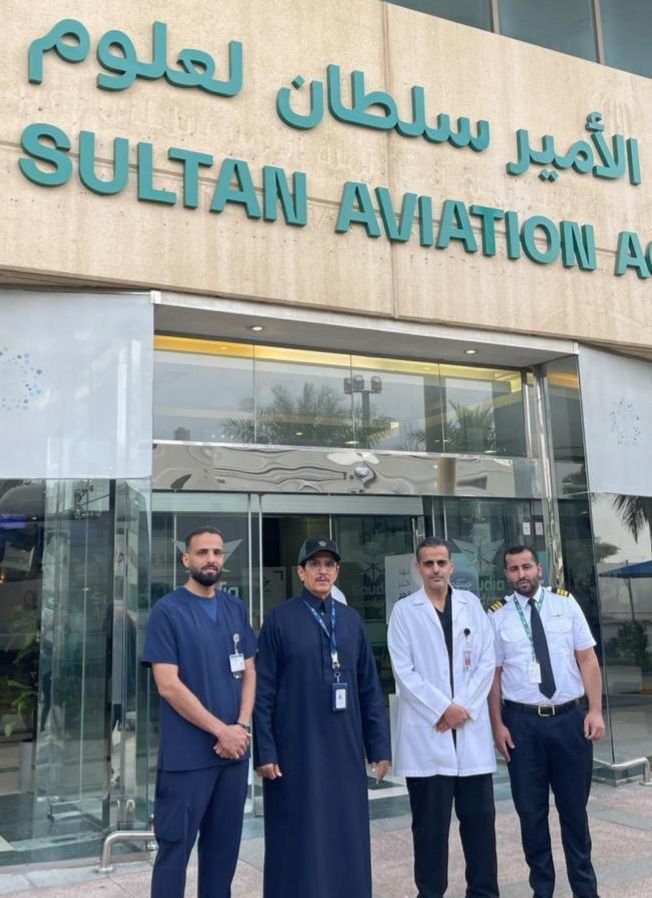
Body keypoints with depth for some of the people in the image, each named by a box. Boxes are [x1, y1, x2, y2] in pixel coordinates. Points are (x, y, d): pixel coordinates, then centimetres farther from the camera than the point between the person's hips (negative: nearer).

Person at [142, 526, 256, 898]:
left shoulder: (236, 609, 8)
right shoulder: (168, 610, -9)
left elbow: (248, 672, 10)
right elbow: (169, 686, -14)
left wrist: (242, 727, -6)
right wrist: (221, 730, -13)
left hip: (234, 750, 5)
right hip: (187, 754, -5)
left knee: (224, 845, 14)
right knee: (175, 848, 5)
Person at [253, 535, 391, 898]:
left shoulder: (351, 619, 7)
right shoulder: (280, 619, -4)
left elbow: (370, 687, 8)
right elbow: (264, 692, -5)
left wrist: (380, 746, 7)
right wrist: (264, 751, -8)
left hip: (345, 748, 3)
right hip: (296, 749, -3)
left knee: (347, 838, 10)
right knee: (300, 840, 5)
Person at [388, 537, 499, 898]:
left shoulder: (471, 604, 9)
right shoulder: (404, 611, 1)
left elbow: (487, 662, 4)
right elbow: (404, 672, -4)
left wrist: (463, 707, -6)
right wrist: (441, 709, -10)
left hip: (471, 727, 2)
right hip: (426, 731, -2)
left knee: (480, 817, 7)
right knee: (430, 822, 5)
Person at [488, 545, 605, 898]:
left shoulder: (566, 603, 2)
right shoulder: (497, 615, 0)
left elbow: (587, 659, 1)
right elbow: (494, 673, 1)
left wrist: (595, 710, -6)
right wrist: (497, 724, -4)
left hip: (571, 717, 1)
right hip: (522, 722, 0)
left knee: (574, 807, 13)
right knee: (531, 810, 10)